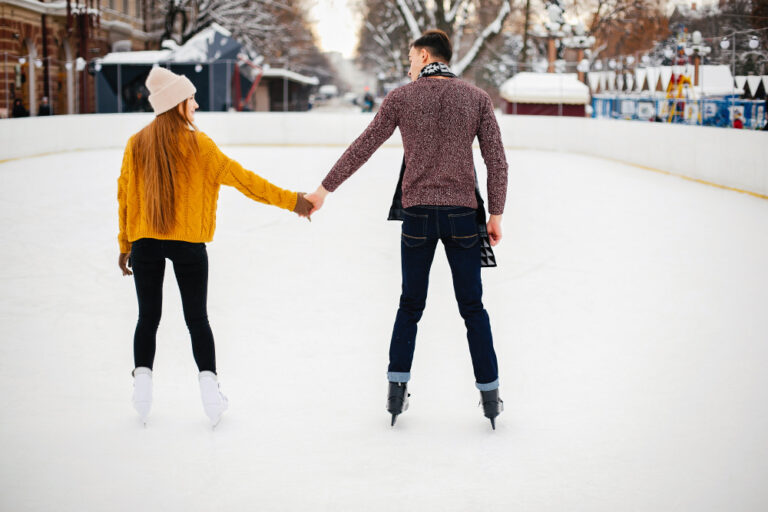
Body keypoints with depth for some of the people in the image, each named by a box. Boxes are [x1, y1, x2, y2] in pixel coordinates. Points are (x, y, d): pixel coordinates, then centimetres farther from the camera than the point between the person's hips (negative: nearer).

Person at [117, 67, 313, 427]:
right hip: (188, 245, -2)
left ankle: (142, 378, 6)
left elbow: (125, 195, 6)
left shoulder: (137, 144, 0)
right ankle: (208, 382, 3)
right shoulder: (196, 143, -10)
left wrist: (125, 244, 16)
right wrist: (289, 200, -8)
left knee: (148, 317, 12)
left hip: (144, 242, 2)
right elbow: (239, 177, -11)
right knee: (197, 319, 8)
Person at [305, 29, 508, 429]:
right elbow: (496, 161, -1)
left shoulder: (401, 98, 1)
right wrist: (496, 214, 6)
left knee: (410, 306, 14)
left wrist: (324, 190, 10)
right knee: (472, 308, 9)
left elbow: (361, 149, 2)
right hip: (461, 214, 0)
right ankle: (490, 395, 11)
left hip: (418, 214, 0)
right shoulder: (477, 98, 2)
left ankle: (396, 389, 14)